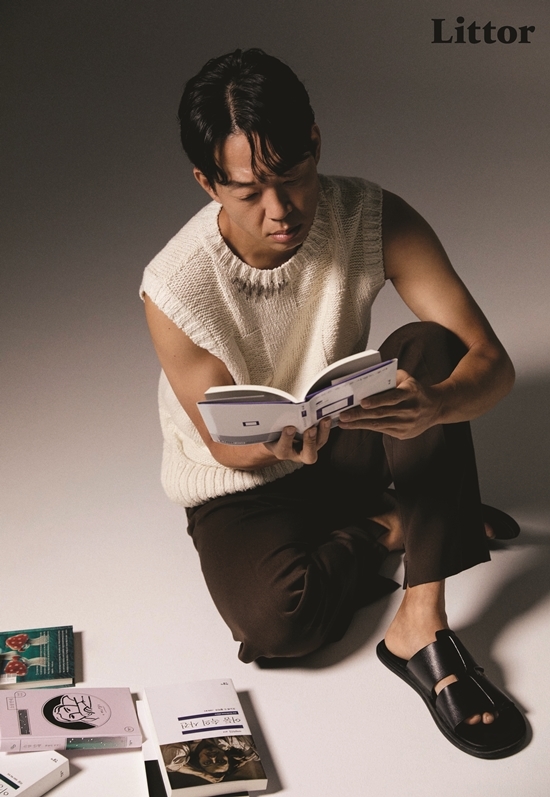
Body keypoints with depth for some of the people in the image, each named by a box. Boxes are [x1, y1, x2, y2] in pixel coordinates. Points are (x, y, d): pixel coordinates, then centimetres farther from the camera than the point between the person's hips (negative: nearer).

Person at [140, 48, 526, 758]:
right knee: (277, 622, -32)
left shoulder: (375, 220, -19)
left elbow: (492, 361, -23)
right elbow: (225, 445, -14)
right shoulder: (175, 287, -24)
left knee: (432, 345, -26)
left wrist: (435, 405, -47)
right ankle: (391, 529, 0)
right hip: (240, 485, -3)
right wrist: (277, 443, -39)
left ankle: (419, 630, -26)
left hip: (344, 449, 3)